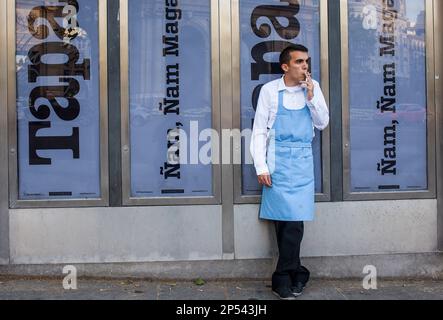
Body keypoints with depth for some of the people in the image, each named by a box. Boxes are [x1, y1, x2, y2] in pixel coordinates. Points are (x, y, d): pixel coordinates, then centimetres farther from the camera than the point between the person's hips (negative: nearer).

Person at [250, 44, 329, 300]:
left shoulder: (313, 87, 7)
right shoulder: (270, 90, 0)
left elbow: (322, 124, 8)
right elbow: (259, 131, 1)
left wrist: (311, 96, -6)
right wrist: (261, 167, -5)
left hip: (303, 162, 2)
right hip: (278, 161, -1)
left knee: (295, 220, -4)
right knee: (282, 219, 0)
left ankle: (283, 279, 8)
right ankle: (297, 274, 14)